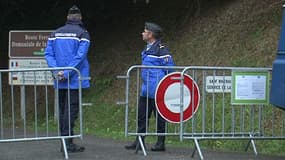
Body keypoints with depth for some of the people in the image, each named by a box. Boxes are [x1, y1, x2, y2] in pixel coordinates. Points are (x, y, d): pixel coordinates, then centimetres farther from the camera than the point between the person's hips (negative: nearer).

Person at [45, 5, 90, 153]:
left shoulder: (55, 33, 11)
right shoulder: (82, 34, -4)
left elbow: (48, 53, 2)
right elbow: (80, 56, -15)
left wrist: (56, 71, -5)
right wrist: (67, 73, -14)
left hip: (60, 81, 4)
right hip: (75, 79, -4)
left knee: (62, 110, 11)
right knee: (71, 110, -4)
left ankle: (64, 141, 15)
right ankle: (68, 142, -6)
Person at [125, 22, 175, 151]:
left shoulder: (161, 50, -14)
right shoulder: (147, 49, 14)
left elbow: (170, 69, -14)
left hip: (157, 91, -9)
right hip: (146, 90, 9)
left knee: (159, 117, 0)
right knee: (141, 116, 10)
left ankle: (160, 143, 7)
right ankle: (139, 142, 16)